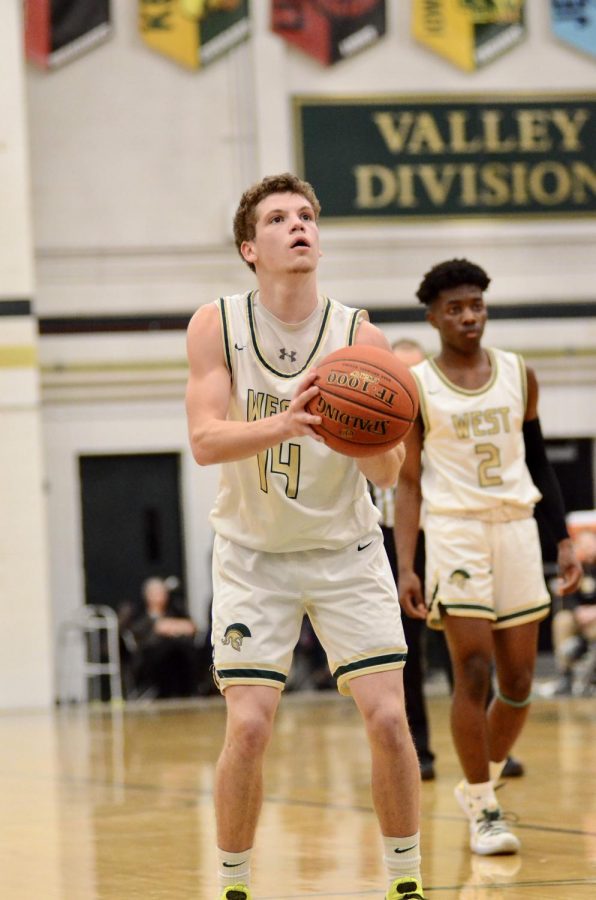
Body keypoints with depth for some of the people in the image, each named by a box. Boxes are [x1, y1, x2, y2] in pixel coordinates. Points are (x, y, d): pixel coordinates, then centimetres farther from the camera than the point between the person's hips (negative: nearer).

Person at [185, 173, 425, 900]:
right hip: (253, 551, -1)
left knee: (387, 716, -8)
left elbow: (387, 472, -10)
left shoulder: (361, 338, -11)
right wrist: (286, 424, -38)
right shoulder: (215, 327, -10)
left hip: (345, 549, 1)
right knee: (249, 726, -11)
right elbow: (205, 441, -20)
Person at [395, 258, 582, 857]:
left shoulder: (518, 375, 8)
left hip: (518, 531, 4)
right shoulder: (416, 388, -2)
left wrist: (564, 540, 8)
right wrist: (405, 568, -7)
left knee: (519, 682, 4)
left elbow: (538, 462, 15)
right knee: (474, 675, -10)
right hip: (455, 533, -4)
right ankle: (483, 809, -1)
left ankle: (480, 782, 26)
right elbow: (408, 482, 0)